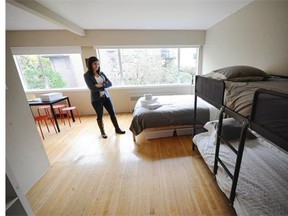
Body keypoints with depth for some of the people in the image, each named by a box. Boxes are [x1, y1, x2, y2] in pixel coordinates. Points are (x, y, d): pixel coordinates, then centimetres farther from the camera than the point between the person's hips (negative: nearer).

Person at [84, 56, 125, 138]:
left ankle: (117, 129, 21)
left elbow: (110, 83, -3)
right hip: (96, 99, -4)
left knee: (112, 113, 6)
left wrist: (101, 85, -18)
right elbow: (92, 88, -19)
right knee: (100, 116, 8)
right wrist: (104, 86, -12)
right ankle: (102, 132, 27)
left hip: (106, 96, 4)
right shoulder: (87, 75, -8)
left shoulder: (101, 73, 6)